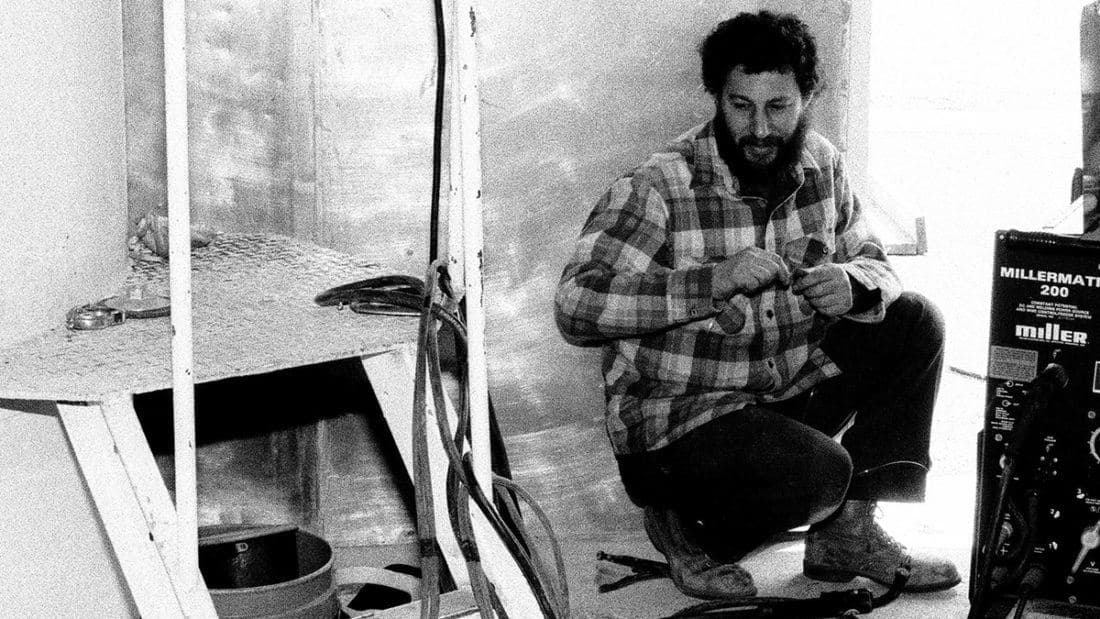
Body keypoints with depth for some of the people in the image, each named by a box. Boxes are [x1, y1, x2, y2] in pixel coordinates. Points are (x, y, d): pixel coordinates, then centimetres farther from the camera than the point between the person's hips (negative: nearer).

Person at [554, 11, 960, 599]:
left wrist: (851, 284, -16)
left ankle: (848, 533, -2)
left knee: (914, 323, -6)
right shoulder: (658, 187, -18)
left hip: (787, 394, 7)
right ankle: (687, 528, 0)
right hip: (674, 414, -7)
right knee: (820, 471, -30)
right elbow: (576, 305, -27)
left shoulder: (820, 165, 1)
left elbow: (872, 261, 11)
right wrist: (714, 280, -35)